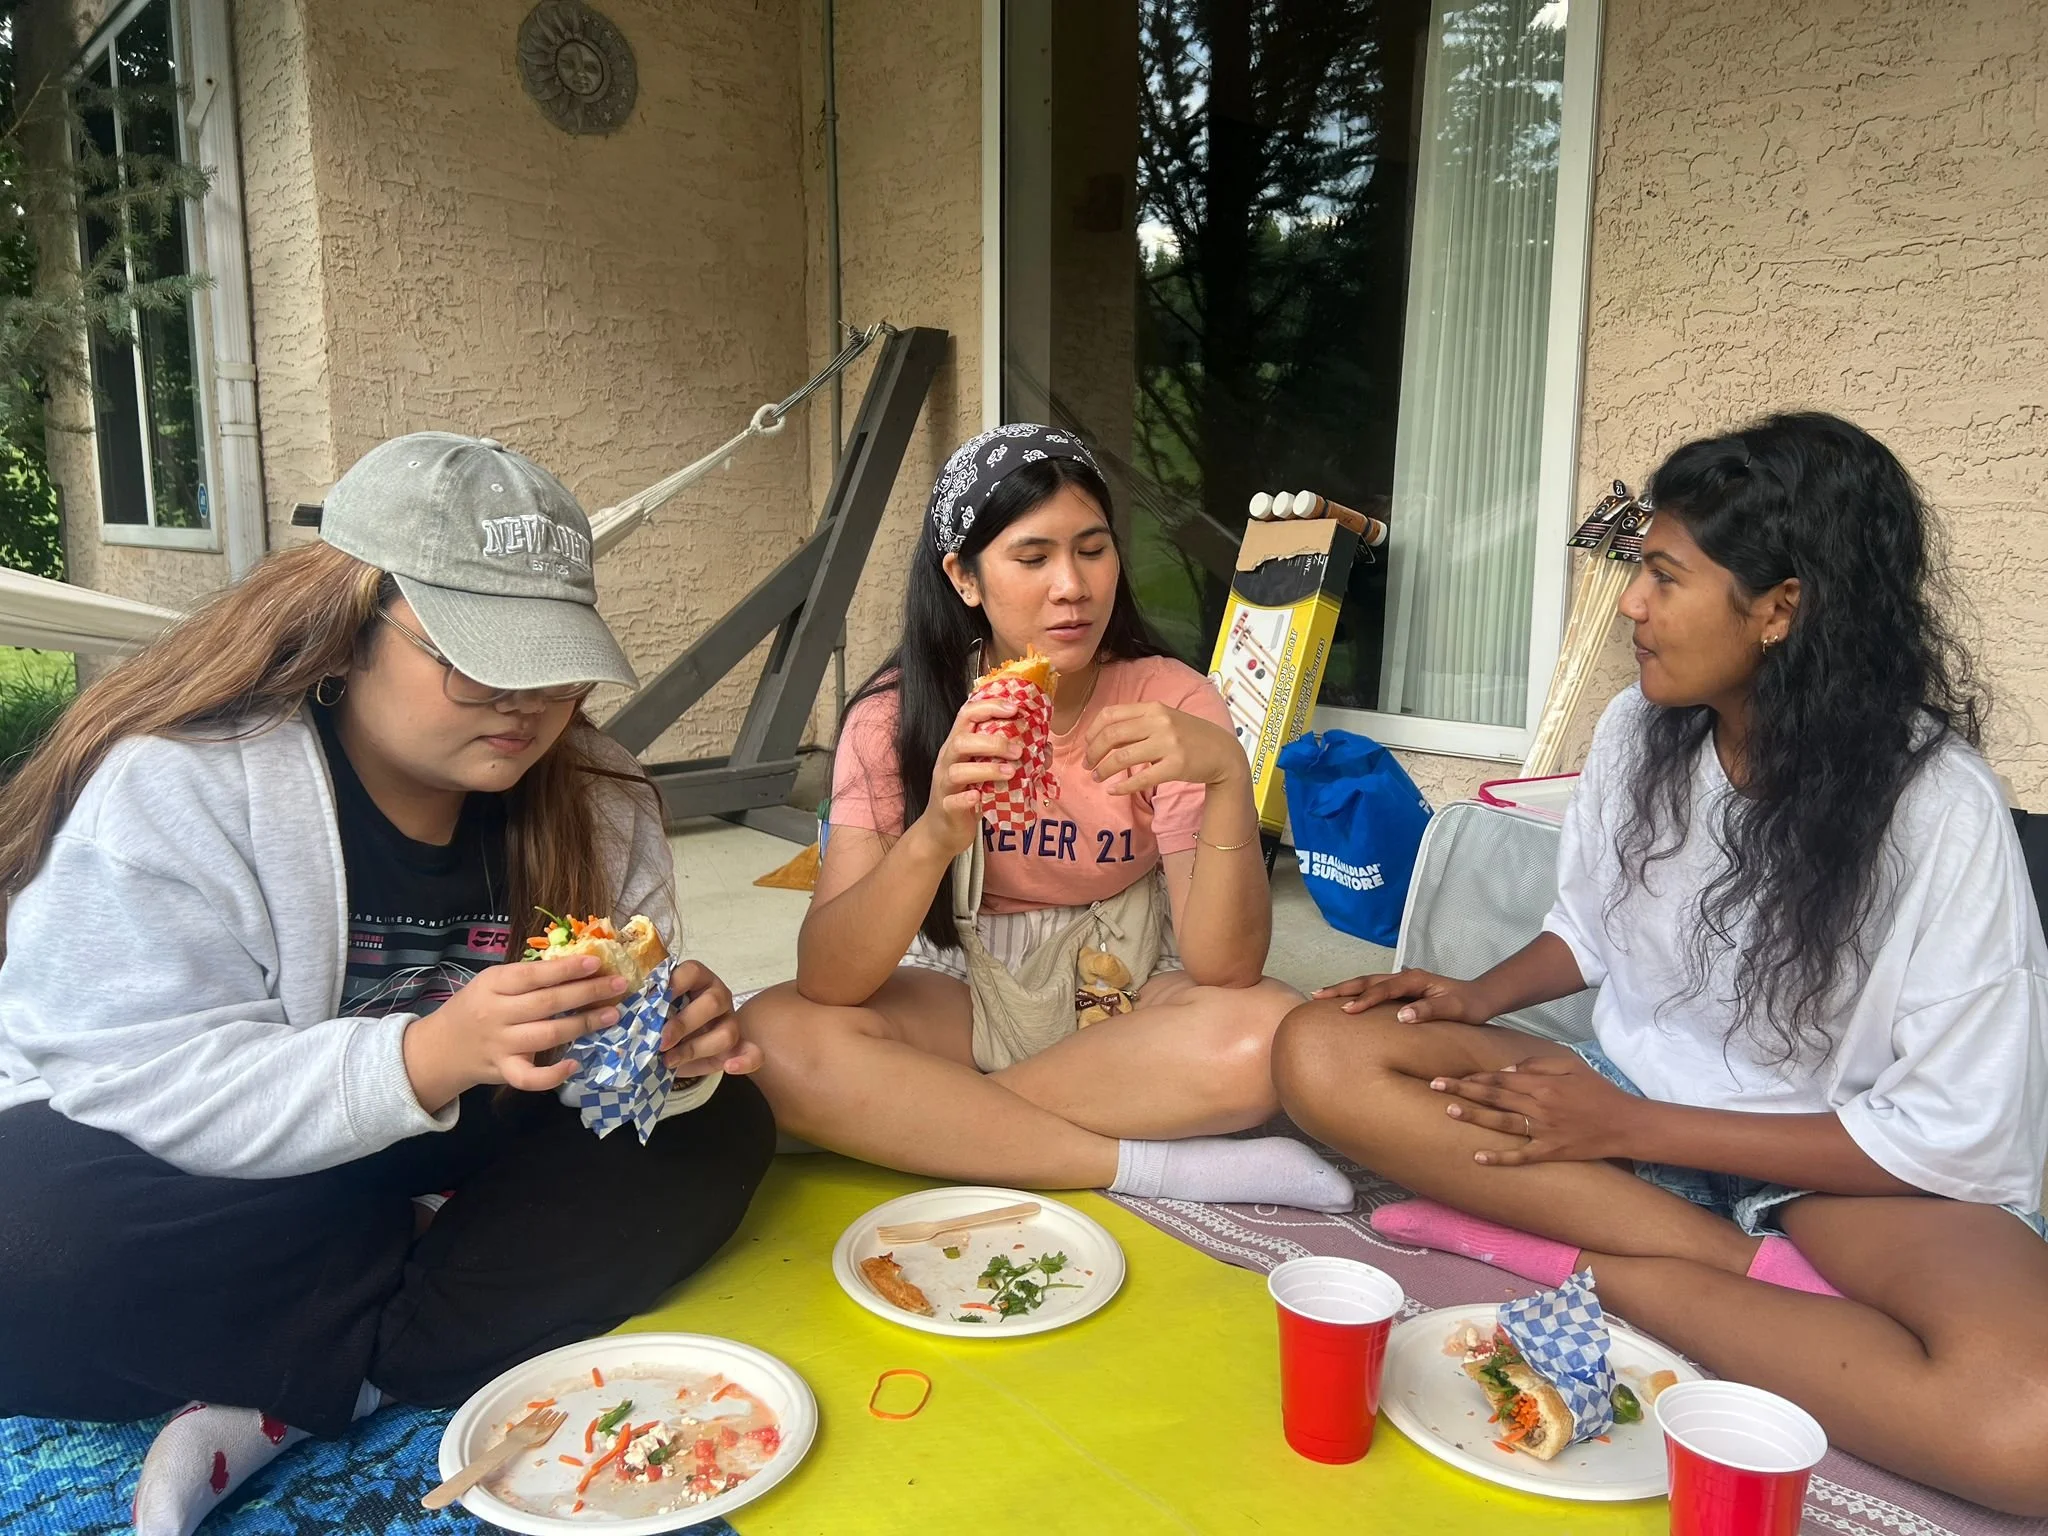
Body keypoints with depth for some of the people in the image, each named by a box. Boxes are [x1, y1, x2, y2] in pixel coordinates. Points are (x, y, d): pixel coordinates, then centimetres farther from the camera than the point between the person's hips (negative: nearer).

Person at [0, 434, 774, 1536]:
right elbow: (148, 1084, -26)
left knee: (718, 1125, -14)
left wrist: (671, 1046, -30)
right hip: (191, 1184, -4)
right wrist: (427, 1058, -41)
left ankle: (290, 1403, -19)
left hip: (436, 1154, 5)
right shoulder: (176, 785, -20)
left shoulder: (592, 797, -6)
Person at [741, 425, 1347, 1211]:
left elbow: (1226, 969, -21)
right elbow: (825, 982, -23)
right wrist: (934, 835, -41)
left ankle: (928, 1124, -17)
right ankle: (1155, 1166, -22)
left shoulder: (1169, 700, -13)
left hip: (1122, 999, 0)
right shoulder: (897, 711, -13)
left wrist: (1228, 777, -37)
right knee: (774, 1036, -29)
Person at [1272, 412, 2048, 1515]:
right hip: (1627, 1110, 5)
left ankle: (1583, 1264, -20)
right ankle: (1742, 1266, -19)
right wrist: (1484, 994, -8)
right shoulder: (1637, 731, -5)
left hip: (1853, 1175, -4)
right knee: (1323, 1052, -20)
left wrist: (1633, 1126, -17)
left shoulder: (1941, 811, -18)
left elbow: (1948, 1136, -15)